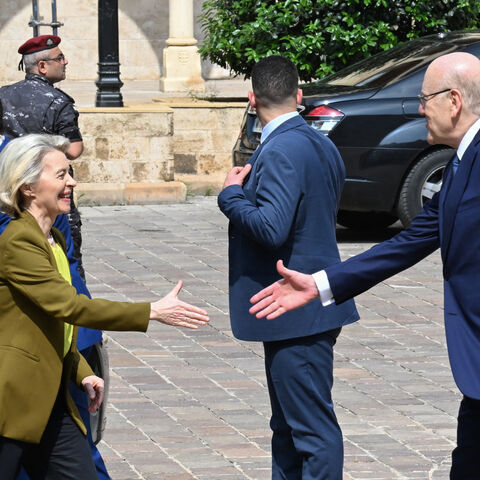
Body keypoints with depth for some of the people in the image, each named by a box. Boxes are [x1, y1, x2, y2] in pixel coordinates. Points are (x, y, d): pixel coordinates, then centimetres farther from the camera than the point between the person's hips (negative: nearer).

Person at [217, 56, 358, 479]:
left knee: (314, 428, -7)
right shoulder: (321, 145, 12)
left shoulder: (281, 151, -18)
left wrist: (231, 196, -11)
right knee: (289, 428, 17)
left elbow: (271, 228, -27)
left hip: (297, 313, -10)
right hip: (312, 305, 10)